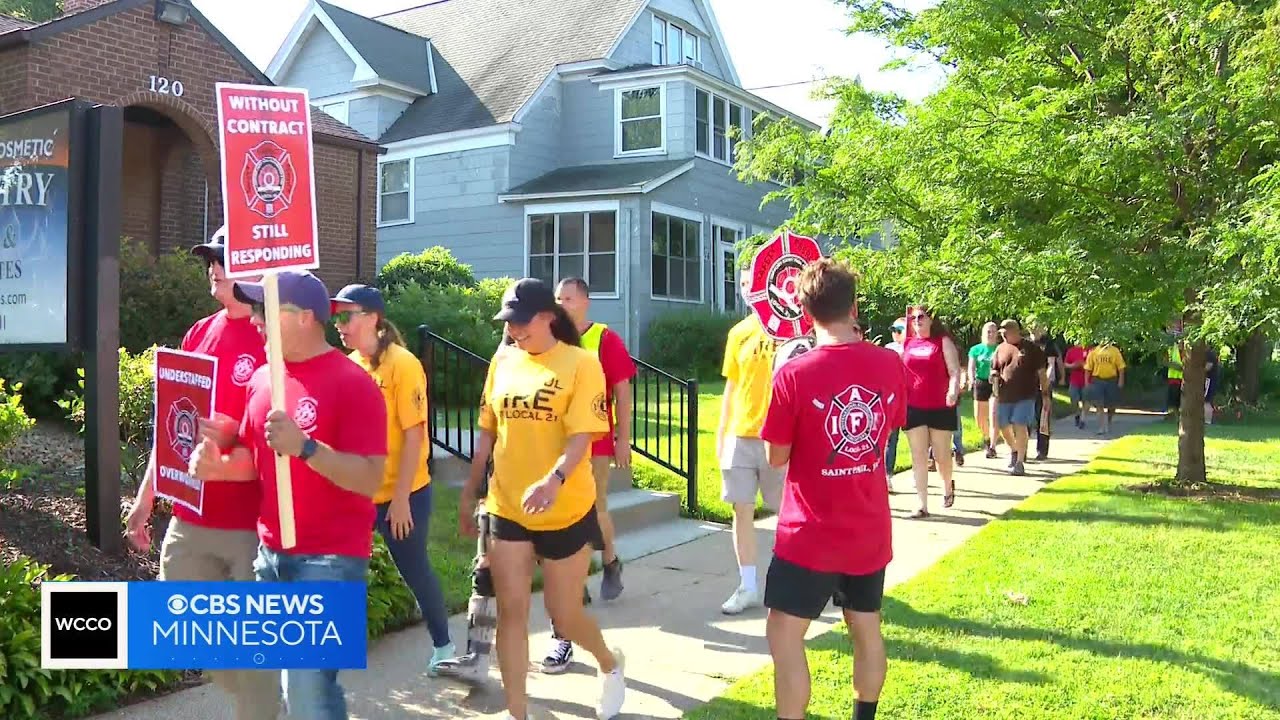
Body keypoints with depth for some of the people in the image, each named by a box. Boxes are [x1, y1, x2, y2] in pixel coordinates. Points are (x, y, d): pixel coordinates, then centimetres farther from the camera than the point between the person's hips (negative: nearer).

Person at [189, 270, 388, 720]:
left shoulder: (352, 383, -15)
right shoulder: (263, 378, 8)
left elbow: (370, 480, -20)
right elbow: (252, 459, 16)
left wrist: (304, 446, -31)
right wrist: (218, 465, -5)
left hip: (330, 557, -7)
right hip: (270, 553, 7)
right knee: (289, 680, 15)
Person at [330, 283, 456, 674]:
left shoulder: (402, 365, -14)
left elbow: (414, 435, -15)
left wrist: (400, 498, -17)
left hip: (400, 494, -5)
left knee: (414, 570, 11)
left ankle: (443, 645, 32)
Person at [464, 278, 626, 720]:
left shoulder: (581, 364, -11)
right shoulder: (502, 362, 4)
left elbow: (582, 436, -19)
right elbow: (487, 432, 11)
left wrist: (553, 481, -37)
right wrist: (469, 494, 14)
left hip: (566, 512, -4)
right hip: (507, 509, 4)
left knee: (564, 614, 9)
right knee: (511, 612, 4)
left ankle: (610, 665, 40)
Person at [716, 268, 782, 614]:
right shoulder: (738, 333, 9)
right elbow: (732, 386, 13)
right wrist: (720, 433, 12)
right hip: (740, 436, 4)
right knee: (742, 511, 7)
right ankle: (748, 586, 18)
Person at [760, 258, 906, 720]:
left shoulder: (795, 374, -19)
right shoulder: (891, 365, -6)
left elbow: (777, 457, -8)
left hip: (810, 535, -5)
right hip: (870, 531, 5)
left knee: (785, 634, 5)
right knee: (867, 630, 20)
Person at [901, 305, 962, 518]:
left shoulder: (943, 341, 0)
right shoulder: (906, 344, 10)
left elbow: (954, 370, -8)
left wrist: (953, 390, -26)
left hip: (940, 407, -2)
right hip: (914, 408, 3)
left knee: (941, 455, 9)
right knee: (918, 457, 1)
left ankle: (948, 486, 40)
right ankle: (923, 506, 4)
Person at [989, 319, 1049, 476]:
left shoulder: (1032, 348, 0)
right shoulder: (1000, 349, 10)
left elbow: (1042, 372, 3)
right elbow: (994, 369, 17)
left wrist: (1045, 393, 4)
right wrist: (994, 376, -7)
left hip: (1025, 396, -4)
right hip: (1005, 396, 4)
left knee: (1020, 427, -11)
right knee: (1004, 427, 10)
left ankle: (1020, 463, -4)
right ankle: (1014, 451, 39)